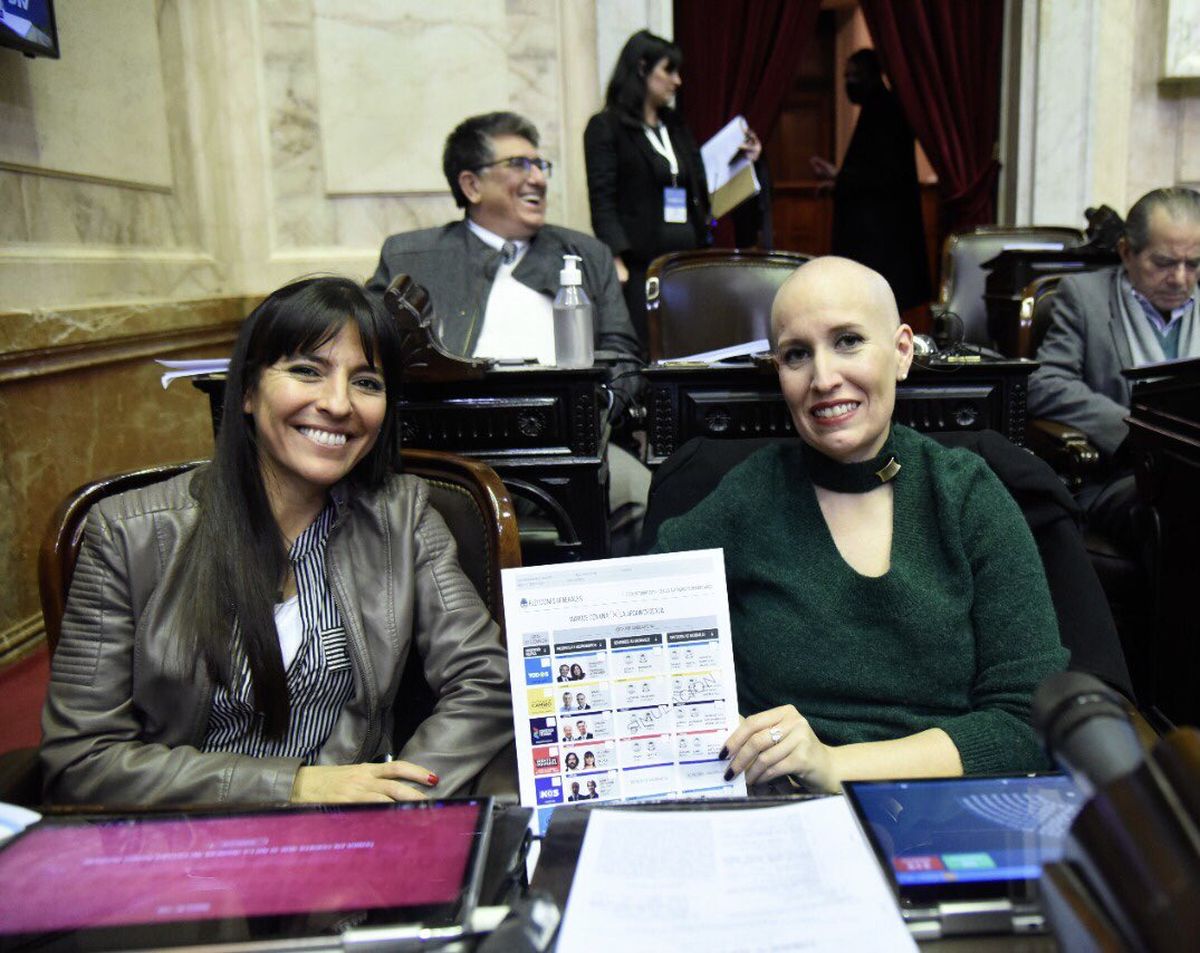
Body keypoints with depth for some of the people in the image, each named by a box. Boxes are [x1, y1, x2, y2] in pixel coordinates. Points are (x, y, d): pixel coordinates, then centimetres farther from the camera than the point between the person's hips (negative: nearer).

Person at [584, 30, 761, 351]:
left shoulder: (675, 126, 20)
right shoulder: (605, 127, 0)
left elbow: (700, 190, 23)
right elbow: (602, 201, -8)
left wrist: (742, 161, 12)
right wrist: (617, 263, -18)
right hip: (640, 263, -6)